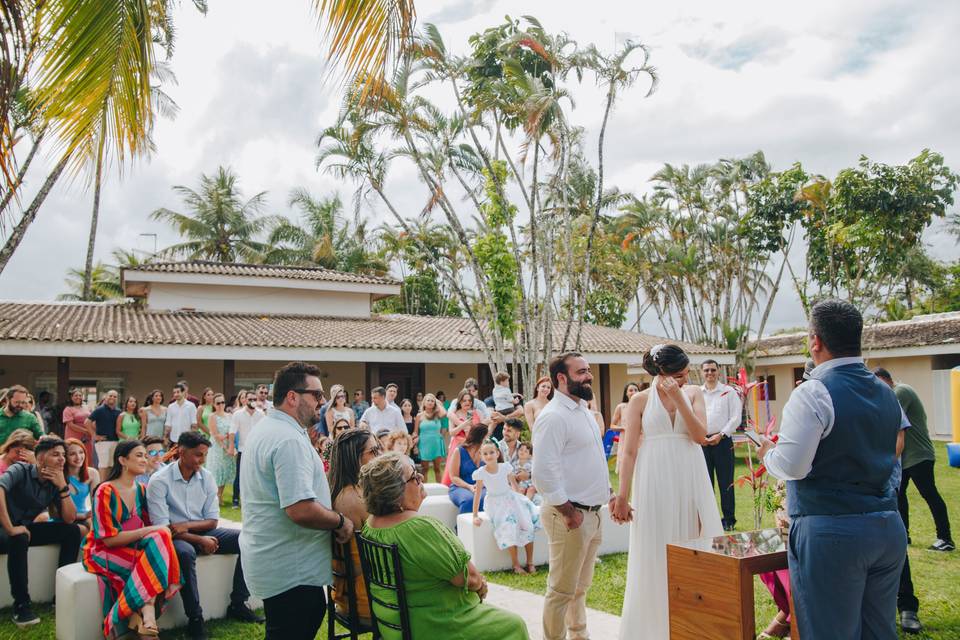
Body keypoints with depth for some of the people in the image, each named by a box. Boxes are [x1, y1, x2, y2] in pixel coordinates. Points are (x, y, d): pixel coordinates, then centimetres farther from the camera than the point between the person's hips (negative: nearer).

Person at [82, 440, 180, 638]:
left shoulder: (141, 490, 9)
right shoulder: (106, 492, -13)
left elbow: (148, 526, 12)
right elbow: (110, 539, -18)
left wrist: (158, 532, -11)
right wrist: (149, 531, -21)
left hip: (134, 547, 6)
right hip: (104, 552, -6)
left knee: (160, 538, -27)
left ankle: (146, 615, -32)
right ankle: (147, 616, -26)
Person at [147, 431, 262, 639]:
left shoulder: (207, 477, 2)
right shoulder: (159, 481, -12)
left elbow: (213, 520, 2)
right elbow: (161, 527, -17)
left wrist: (186, 525, -17)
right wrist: (200, 541, -21)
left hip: (202, 532, 5)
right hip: (174, 537, -5)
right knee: (185, 552, -39)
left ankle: (237, 605, -6)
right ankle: (195, 619, -26)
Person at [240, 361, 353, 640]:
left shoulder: (264, 430, 12)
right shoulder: (290, 440, -23)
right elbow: (301, 510, -31)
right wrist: (341, 521, -14)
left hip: (270, 561, 10)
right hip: (292, 572, -10)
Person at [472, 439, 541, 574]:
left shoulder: (505, 467, -8)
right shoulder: (480, 473, -13)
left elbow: (514, 485, 7)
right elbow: (478, 493, -9)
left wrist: (521, 500, 10)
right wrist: (475, 516, -10)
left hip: (510, 499, 3)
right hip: (495, 505, -3)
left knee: (527, 526, -12)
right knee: (509, 527, -25)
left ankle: (530, 562, 2)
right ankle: (516, 565, -16)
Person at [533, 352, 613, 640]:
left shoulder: (583, 409, 13)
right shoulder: (553, 416, -18)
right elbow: (544, 473, -24)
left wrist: (609, 493, 15)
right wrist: (568, 512, -19)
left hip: (592, 512, 9)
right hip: (571, 516, -9)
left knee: (581, 585, 21)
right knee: (563, 589, 1)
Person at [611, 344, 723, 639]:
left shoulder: (693, 393, 5)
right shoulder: (640, 400, -1)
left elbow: (700, 435, -8)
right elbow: (628, 451, -4)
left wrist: (678, 399, -14)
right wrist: (622, 497, -7)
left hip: (691, 481, 2)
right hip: (655, 482, -2)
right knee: (655, 556, 5)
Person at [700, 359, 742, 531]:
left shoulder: (729, 392, 3)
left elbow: (736, 418, -2)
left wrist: (721, 435, -10)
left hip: (723, 441, -3)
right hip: (701, 442, 3)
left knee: (725, 483, 0)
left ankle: (729, 520, 9)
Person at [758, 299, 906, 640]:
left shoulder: (812, 394, -15)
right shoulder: (887, 394, 10)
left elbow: (792, 466, -19)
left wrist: (767, 452, 2)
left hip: (830, 532, -7)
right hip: (889, 527, 8)